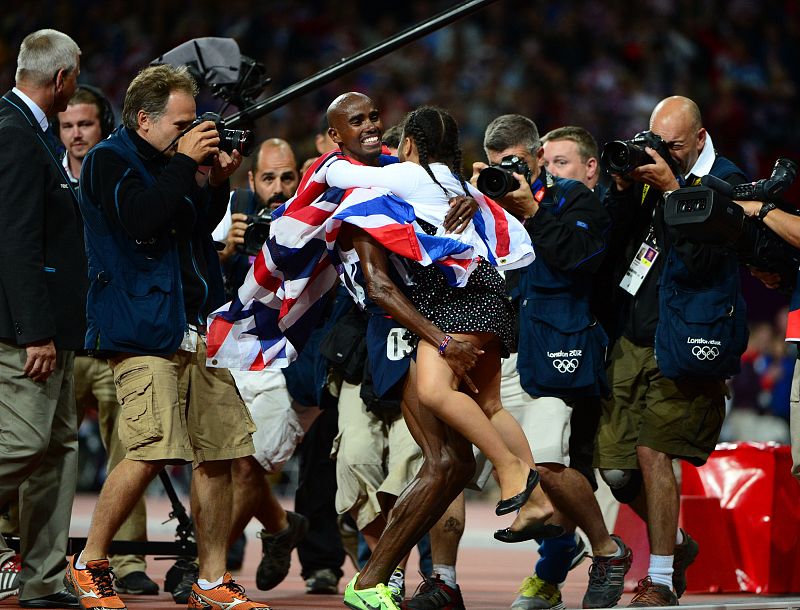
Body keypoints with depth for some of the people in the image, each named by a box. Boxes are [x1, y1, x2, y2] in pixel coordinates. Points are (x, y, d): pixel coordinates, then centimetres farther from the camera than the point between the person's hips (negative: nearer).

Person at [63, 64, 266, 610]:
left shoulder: (165, 161, 20)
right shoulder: (110, 161, -4)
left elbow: (197, 228, 25)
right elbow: (143, 219, -19)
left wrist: (217, 181, 9)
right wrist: (186, 163, -14)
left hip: (196, 329, 9)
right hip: (145, 329, -9)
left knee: (217, 454, 2)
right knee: (151, 451, -18)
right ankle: (90, 565, -3)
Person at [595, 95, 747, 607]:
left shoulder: (725, 182, -7)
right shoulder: (647, 174, 9)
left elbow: (702, 259, -21)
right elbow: (606, 241, 4)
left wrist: (671, 190, -23)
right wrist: (622, 190, -10)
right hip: (631, 342, 6)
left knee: (652, 450, -13)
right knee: (615, 464, 5)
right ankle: (676, 544, 30)